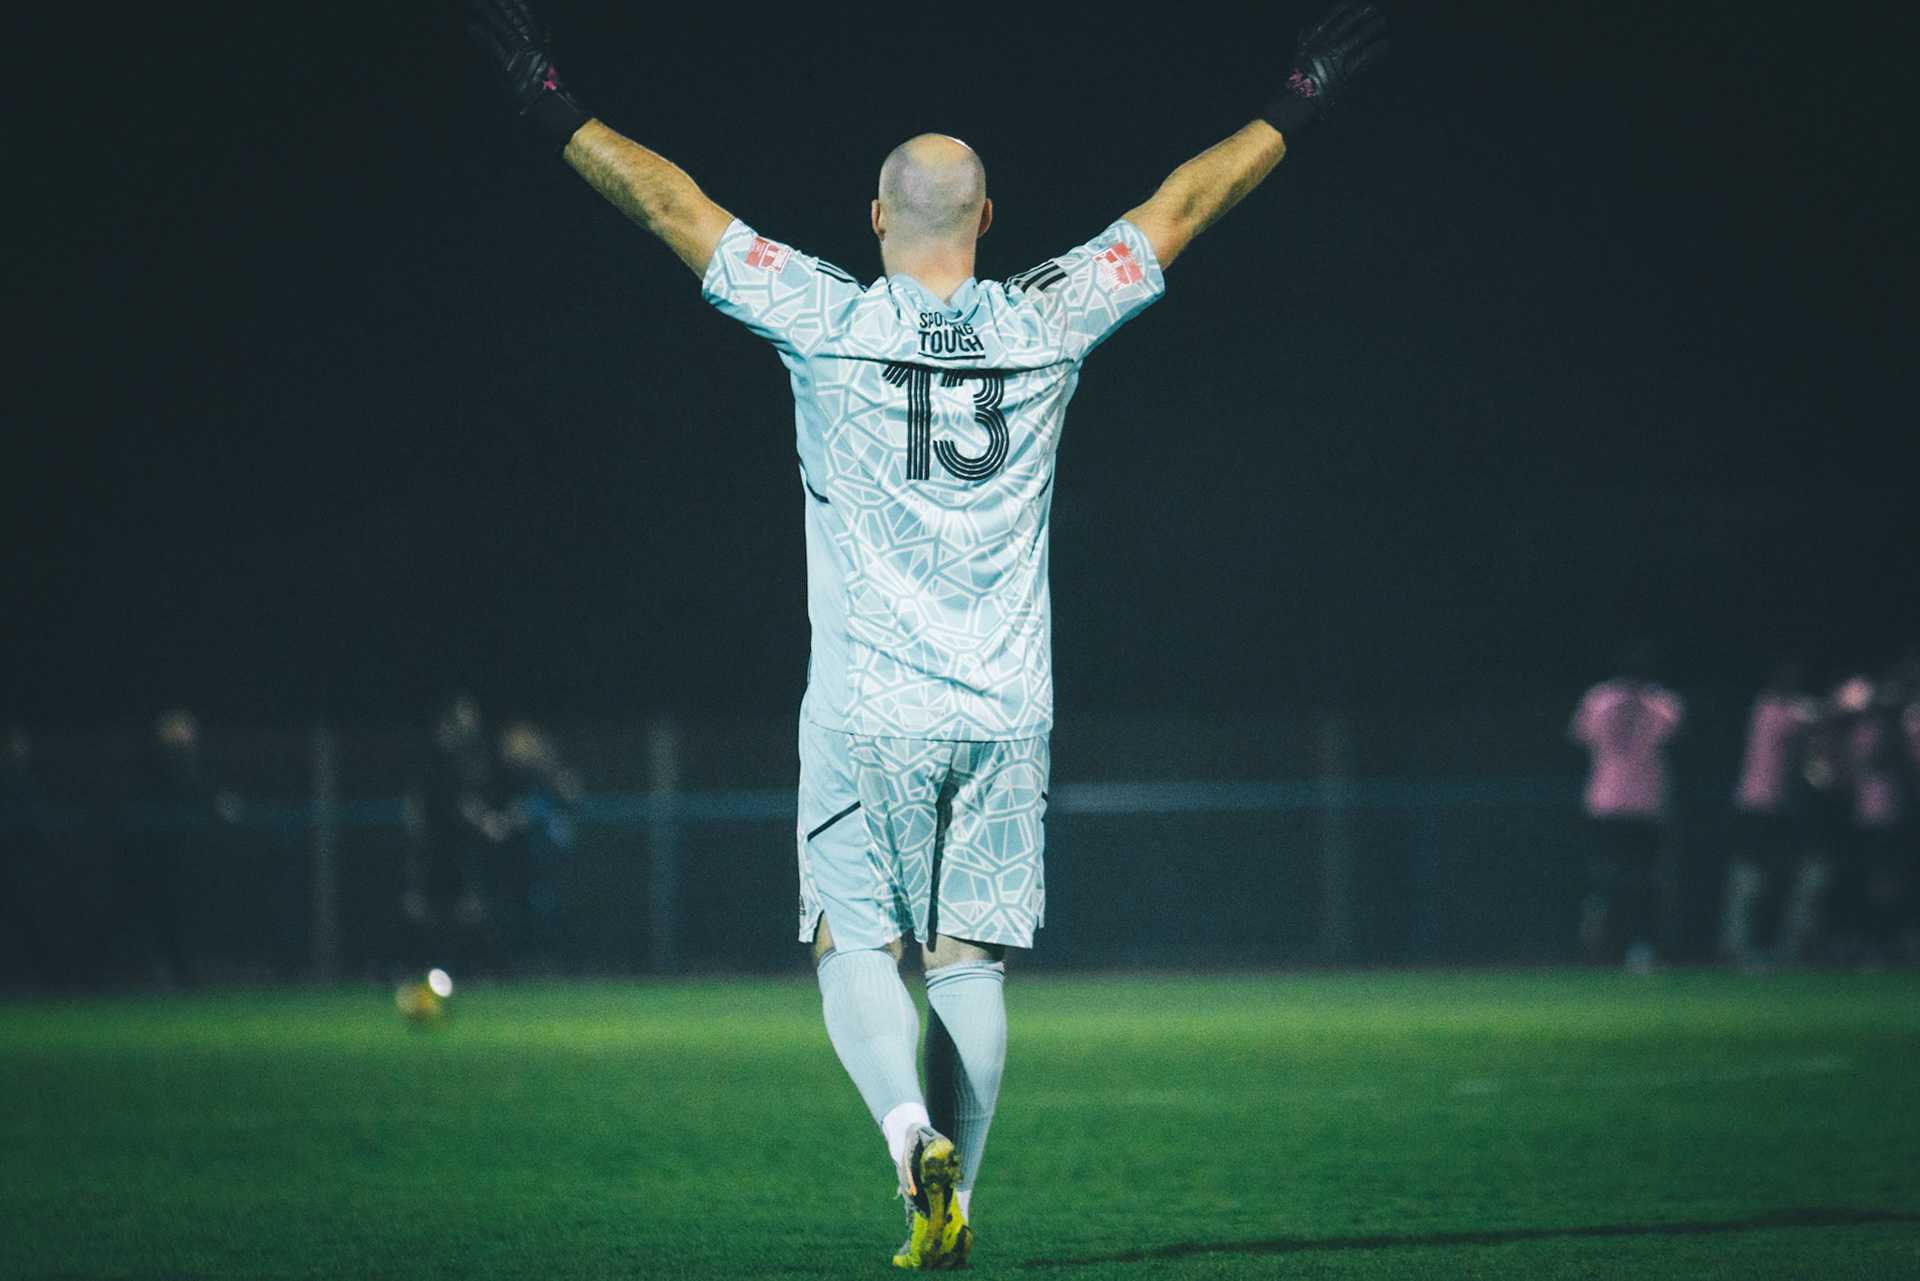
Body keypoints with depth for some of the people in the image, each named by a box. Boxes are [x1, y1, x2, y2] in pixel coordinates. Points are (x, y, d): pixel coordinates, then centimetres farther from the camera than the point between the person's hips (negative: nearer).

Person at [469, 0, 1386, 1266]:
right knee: (970, 961, 6)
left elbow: (670, 202, -1)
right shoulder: (1047, 323, 1)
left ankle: (913, 1129, -23)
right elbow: (1181, 206, 13)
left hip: (868, 714, -2)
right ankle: (952, 1207, 2)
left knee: (857, 945, 3)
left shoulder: (829, 324, -5)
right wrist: (1294, 112, 25)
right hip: (1006, 711, 2)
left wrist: (553, 104, 7)